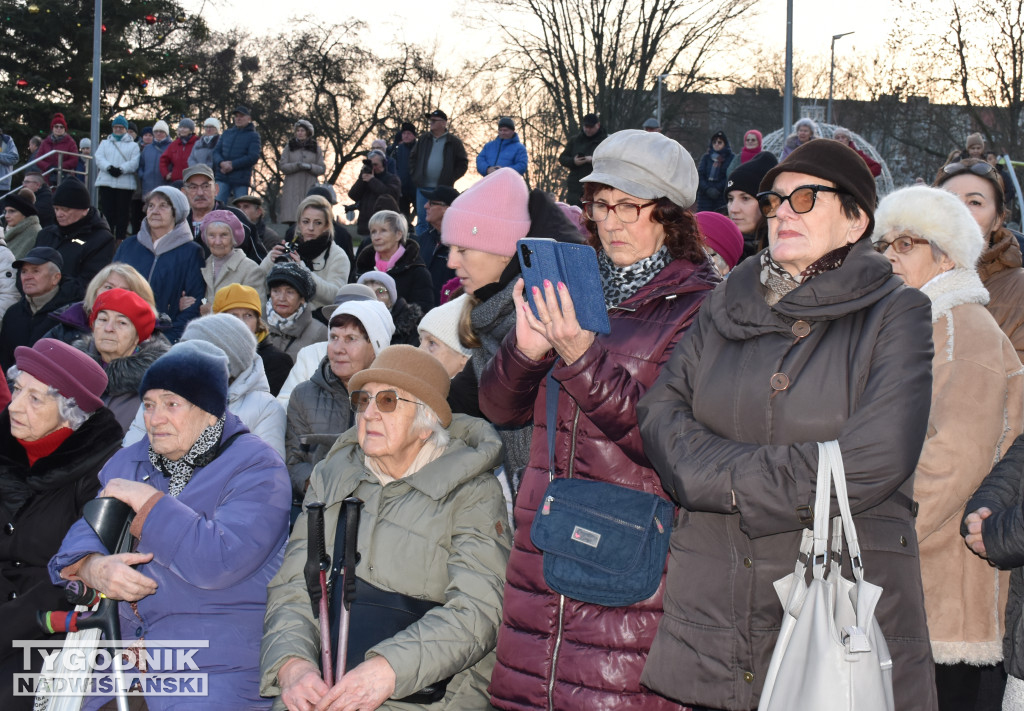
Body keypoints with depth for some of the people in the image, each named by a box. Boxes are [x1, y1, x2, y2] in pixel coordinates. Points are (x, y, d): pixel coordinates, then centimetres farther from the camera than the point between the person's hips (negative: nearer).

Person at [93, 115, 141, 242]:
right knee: (107, 210, -2)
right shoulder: (104, 143, 21)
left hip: (125, 183, -2)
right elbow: (99, 158, 3)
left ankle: (120, 238, 3)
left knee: (123, 212, -2)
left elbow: (134, 162, -2)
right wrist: (109, 167, -16)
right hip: (106, 182, 2)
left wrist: (121, 169, -19)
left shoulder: (133, 145, 13)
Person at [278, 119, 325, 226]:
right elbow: (282, 167, 3)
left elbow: (322, 169, 8)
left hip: (310, 188, 0)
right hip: (292, 188, 0)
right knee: (292, 219, -10)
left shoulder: (316, 148, 12)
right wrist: (296, 165, -14)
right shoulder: (289, 147, 12)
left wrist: (310, 167, -12)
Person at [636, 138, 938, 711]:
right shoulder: (727, 308, 13)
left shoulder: (897, 314, 0)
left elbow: (874, 463, -12)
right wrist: (749, 473, -13)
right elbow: (660, 413, 3)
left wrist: (731, 483, -8)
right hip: (710, 595, 3)